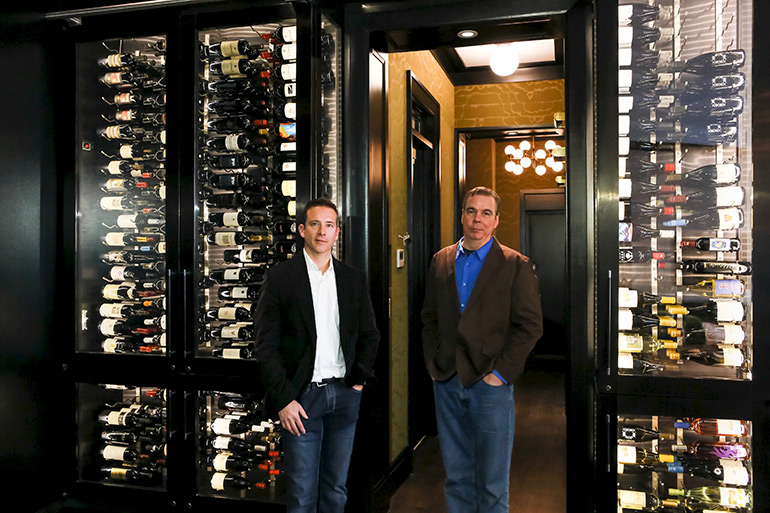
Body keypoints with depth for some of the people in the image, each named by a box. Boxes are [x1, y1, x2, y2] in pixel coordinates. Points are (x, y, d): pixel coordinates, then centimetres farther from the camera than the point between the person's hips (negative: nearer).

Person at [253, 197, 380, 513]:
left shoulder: (354, 279, 8)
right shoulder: (280, 277, -3)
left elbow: (369, 334, 15)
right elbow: (265, 346, -6)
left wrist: (360, 378, 3)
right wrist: (284, 399, -11)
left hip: (344, 393, 4)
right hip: (302, 395, -3)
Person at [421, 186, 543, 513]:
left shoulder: (516, 265, -3)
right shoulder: (441, 261, 9)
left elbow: (531, 326, -7)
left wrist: (500, 372, -11)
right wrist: (433, 364, 4)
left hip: (490, 385, -3)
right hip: (446, 383, 3)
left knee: (492, 483, 7)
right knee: (456, 477, 14)